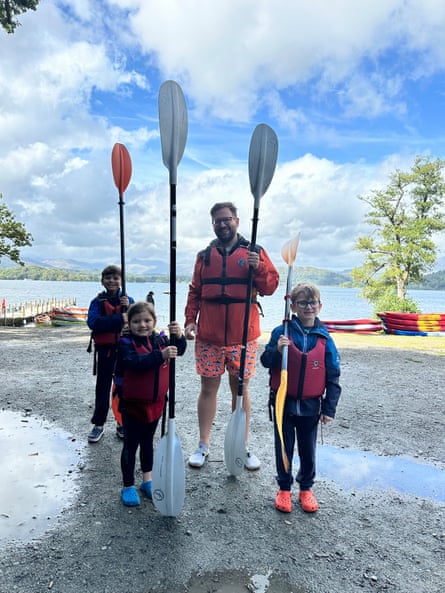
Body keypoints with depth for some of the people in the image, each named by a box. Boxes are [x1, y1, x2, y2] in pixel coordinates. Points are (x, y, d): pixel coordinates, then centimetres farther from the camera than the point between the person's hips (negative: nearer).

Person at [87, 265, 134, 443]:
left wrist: (128, 308, -21)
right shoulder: (98, 301, -1)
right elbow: (93, 322, -19)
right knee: (103, 387, 7)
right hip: (105, 349, -1)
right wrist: (119, 319, -25)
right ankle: (98, 424, 20)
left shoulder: (128, 300, 3)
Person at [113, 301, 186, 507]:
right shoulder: (126, 344, -18)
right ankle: (128, 486, 24)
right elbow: (136, 363, -35)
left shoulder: (160, 339, -3)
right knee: (131, 444, 8)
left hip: (155, 402, 5)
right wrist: (160, 355, -46)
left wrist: (178, 336, -34)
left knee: (147, 442, 21)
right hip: (132, 403, -5)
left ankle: (147, 480, 37)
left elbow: (178, 351, -14)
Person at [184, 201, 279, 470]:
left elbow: (271, 286, 0)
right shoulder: (205, 256, 11)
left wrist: (259, 268, -17)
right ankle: (204, 445, 23)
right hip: (208, 337, 2)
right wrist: (191, 320, 2)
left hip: (243, 337, -1)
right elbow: (195, 291, 12)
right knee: (208, 388, 8)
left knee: (241, 389, 9)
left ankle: (243, 446, 24)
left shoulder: (255, 252, 4)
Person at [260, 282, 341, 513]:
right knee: (284, 448, 13)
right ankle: (284, 488, 32)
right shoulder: (281, 332, -9)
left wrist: (329, 408, -1)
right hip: (284, 403, -1)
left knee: (308, 450, 16)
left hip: (310, 406, 1)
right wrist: (277, 350, -25)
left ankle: (306, 488, 37)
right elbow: (266, 362, -5)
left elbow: (333, 376, 0)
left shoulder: (324, 338, -5)